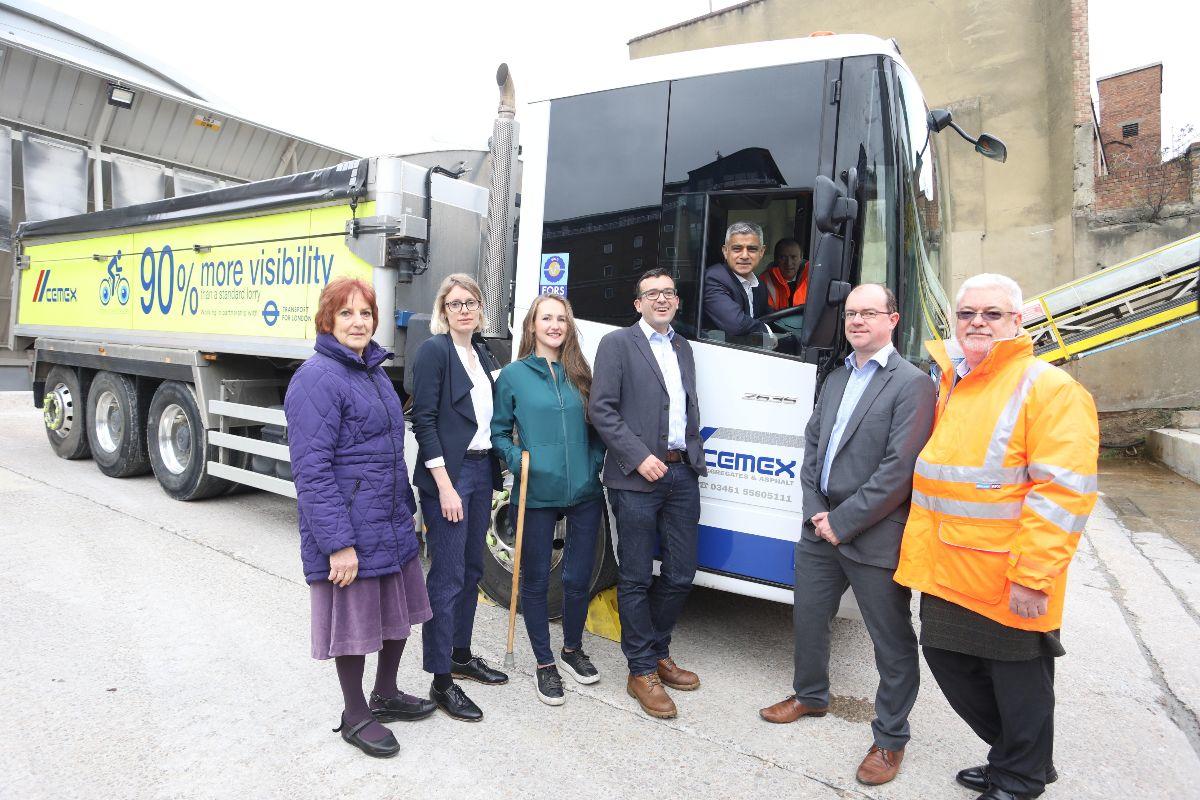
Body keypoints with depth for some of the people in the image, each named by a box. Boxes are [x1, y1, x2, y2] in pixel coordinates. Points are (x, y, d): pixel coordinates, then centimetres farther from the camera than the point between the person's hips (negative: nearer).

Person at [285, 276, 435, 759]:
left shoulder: (375, 371, 11)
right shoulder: (317, 379, -16)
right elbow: (312, 470, -20)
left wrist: (406, 509, 20)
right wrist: (338, 543, -22)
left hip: (391, 523, 9)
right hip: (349, 528, -8)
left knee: (399, 611, 18)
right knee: (353, 619, 7)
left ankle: (385, 695, 40)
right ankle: (355, 716, 29)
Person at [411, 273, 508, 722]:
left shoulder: (483, 355, 13)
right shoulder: (433, 350, -9)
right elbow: (423, 420, -15)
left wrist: (491, 475, 11)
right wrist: (445, 486, -19)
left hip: (481, 469, 8)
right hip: (448, 472, -8)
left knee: (472, 568, 16)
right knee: (447, 575, -3)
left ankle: (460, 656, 31)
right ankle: (441, 681, 8)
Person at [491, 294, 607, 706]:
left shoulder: (581, 374, 8)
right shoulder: (513, 375, 0)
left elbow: (597, 428, 14)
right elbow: (499, 432, 4)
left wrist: (595, 464, 0)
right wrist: (518, 461, -11)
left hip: (584, 493, 3)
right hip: (536, 496, -2)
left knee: (579, 578, 12)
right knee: (535, 580, 8)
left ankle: (572, 649, 36)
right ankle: (544, 664, 26)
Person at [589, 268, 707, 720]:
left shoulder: (683, 348, 19)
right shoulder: (617, 344, -2)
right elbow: (601, 410, -9)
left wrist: (696, 458, 7)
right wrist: (640, 457, -15)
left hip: (682, 474, 6)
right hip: (636, 479, -6)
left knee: (680, 575, 12)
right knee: (636, 578, 4)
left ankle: (658, 653, 32)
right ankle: (641, 671, 18)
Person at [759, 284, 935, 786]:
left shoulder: (911, 384, -11)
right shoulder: (835, 380, 13)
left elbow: (898, 470, -18)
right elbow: (812, 445, 11)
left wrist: (842, 522, -16)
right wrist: (816, 510, -3)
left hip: (874, 538, -7)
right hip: (820, 530, 7)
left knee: (892, 642, 8)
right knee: (807, 619, 20)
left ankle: (890, 739, 27)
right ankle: (810, 696, 44)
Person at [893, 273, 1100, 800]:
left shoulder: (1049, 389, -12)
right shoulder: (948, 385, 10)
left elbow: (1063, 492, -18)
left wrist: (1032, 577, -21)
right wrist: (921, 549, 17)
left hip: (1008, 581, -7)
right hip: (947, 572, 8)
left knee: (1019, 683, 10)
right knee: (950, 661, 19)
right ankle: (1010, 757, 42)